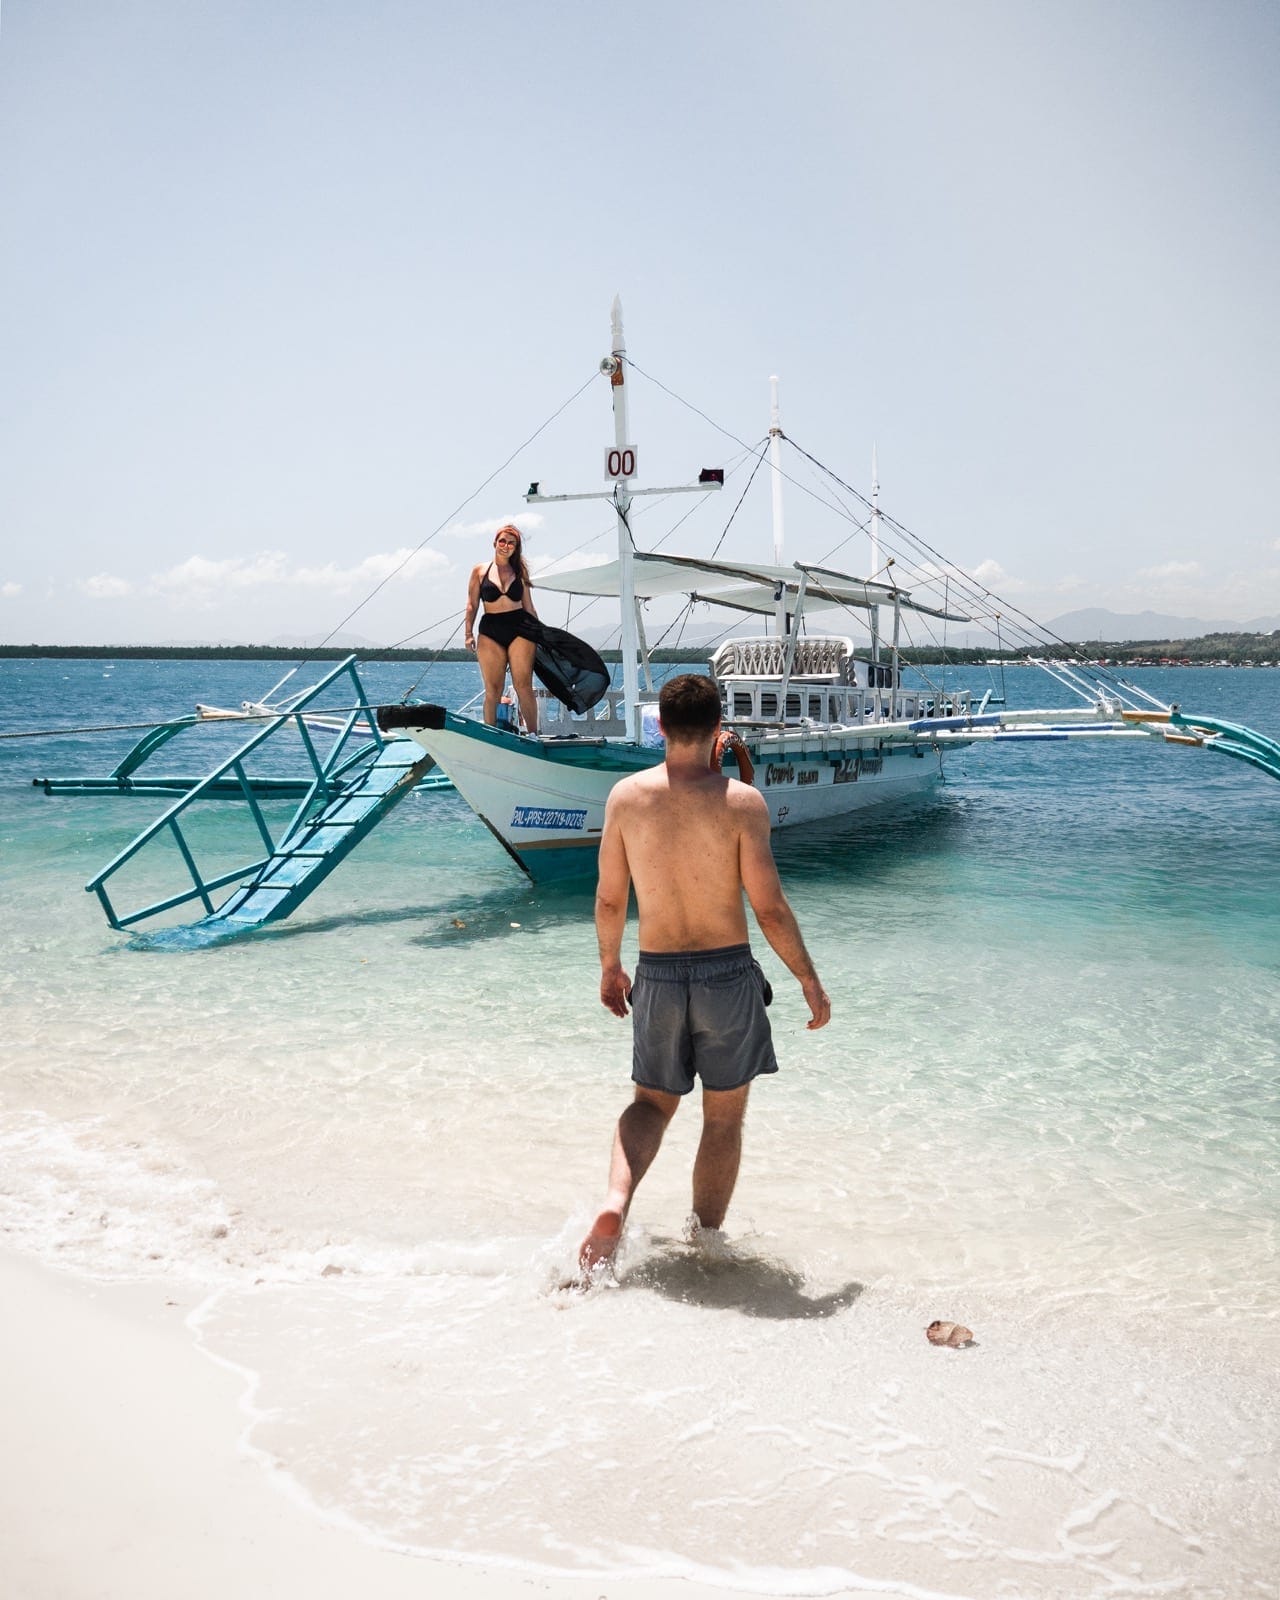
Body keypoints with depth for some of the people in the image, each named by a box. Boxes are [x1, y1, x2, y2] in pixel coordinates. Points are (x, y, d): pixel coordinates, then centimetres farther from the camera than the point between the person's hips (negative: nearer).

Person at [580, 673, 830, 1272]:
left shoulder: (626, 796, -3)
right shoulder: (741, 801, -12)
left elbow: (608, 899, 3)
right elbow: (770, 908, -11)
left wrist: (610, 967, 19)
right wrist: (811, 983, 1)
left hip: (657, 975, 3)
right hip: (728, 974, -2)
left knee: (652, 1103, 20)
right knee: (723, 1117, 14)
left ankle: (615, 1202, -4)